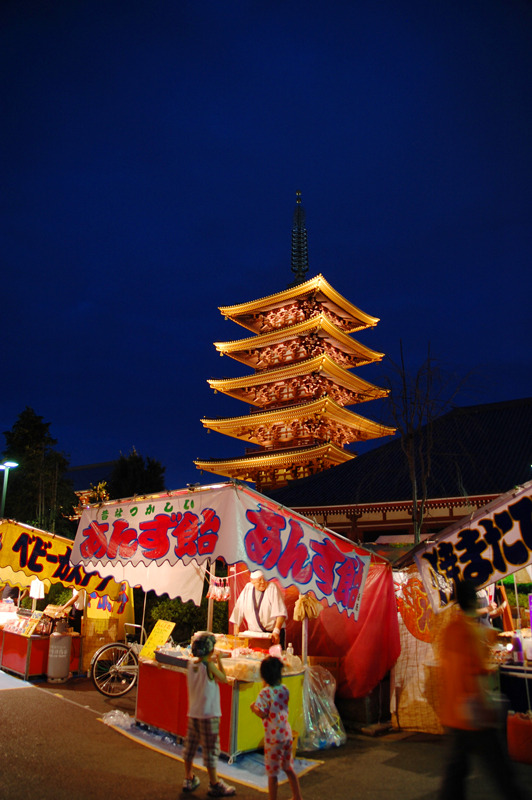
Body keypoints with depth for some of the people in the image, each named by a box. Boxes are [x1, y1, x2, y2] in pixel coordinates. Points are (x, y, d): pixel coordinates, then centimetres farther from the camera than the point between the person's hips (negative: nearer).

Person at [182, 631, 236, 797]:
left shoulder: (191, 663, -1)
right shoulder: (209, 665, -20)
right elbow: (224, 679, -8)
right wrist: (218, 662, 0)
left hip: (193, 713, 7)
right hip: (208, 714, -6)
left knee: (190, 745, 17)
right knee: (210, 749, 4)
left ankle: (188, 780, 30)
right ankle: (215, 785, 14)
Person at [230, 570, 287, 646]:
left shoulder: (272, 588, -11)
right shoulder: (247, 589, 1)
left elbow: (280, 612, -17)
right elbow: (239, 610, 9)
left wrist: (276, 631, -26)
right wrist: (236, 628, 7)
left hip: (272, 632, -3)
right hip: (253, 632, 3)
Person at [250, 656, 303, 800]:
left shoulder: (265, 693, -17)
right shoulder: (284, 689, -1)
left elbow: (263, 714, -21)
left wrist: (254, 708, -1)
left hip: (273, 737, -6)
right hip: (287, 733, 6)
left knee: (272, 772, 9)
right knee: (289, 768, 23)